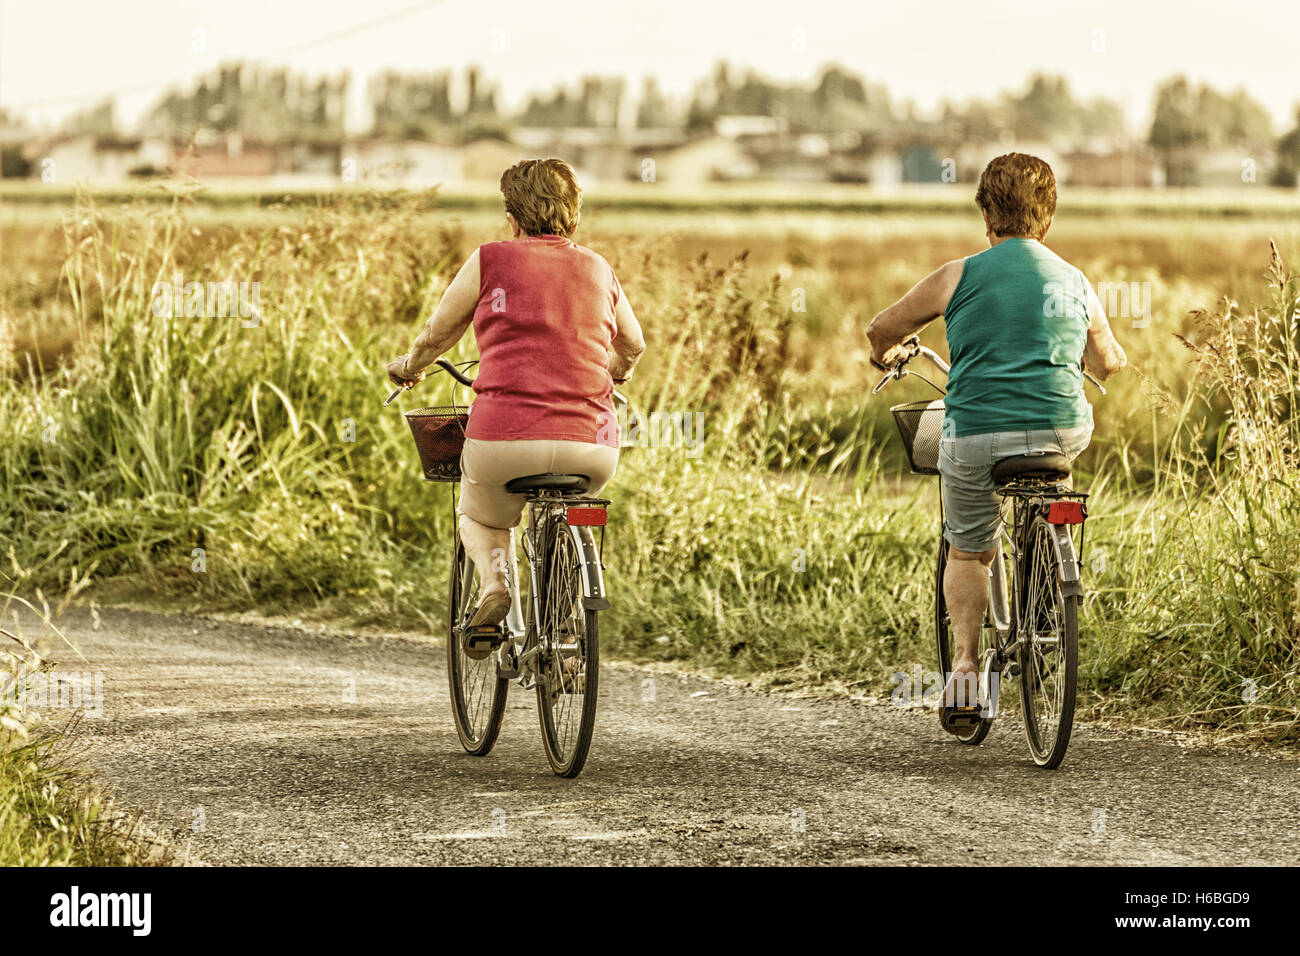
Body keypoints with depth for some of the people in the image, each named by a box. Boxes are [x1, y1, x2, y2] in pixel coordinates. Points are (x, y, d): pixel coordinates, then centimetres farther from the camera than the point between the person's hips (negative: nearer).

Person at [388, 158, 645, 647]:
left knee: (479, 518, 28)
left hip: (505, 440, -3)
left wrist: (409, 365, 36)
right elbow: (633, 345, 30)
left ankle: (493, 579, -2)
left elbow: (436, 334, 14)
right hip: (591, 447, 3)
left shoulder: (491, 261, 4)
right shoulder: (598, 269, 14)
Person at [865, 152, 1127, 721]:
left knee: (968, 552, 19)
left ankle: (965, 657, 1)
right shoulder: (1076, 283, 9)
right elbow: (1111, 362, 25)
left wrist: (887, 354, 35)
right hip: (1064, 432, 2)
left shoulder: (961, 276, 0)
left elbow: (883, 329, 11)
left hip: (976, 435, -2)